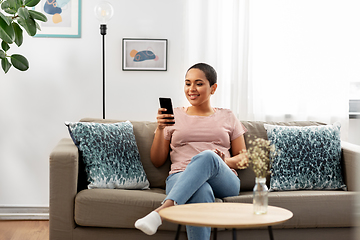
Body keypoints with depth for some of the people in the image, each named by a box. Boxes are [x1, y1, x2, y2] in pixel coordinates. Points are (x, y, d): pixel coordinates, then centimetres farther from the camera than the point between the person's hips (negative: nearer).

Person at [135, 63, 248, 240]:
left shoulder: (227, 117, 22)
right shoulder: (174, 116, 20)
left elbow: (244, 158, 18)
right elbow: (157, 161, 16)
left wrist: (225, 162, -5)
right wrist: (160, 128, -1)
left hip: (223, 182, 1)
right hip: (180, 178, -1)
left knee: (207, 156, -38)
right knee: (201, 192, -41)